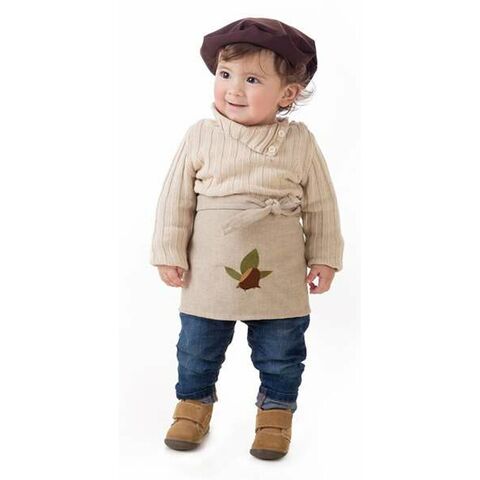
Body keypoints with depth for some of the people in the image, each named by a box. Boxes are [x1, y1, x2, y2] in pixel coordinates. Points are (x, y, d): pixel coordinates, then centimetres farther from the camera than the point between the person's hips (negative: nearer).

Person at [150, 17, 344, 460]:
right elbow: (176, 197, -1)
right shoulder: (201, 136, -6)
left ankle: (276, 408, 37)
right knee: (198, 348, 16)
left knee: (282, 353, 14)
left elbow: (321, 204, 2)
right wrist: (170, 253, -2)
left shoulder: (300, 141, -6)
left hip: (280, 277, 0)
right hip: (209, 274, 1)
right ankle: (194, 400, 41)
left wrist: (324, 257, 2)